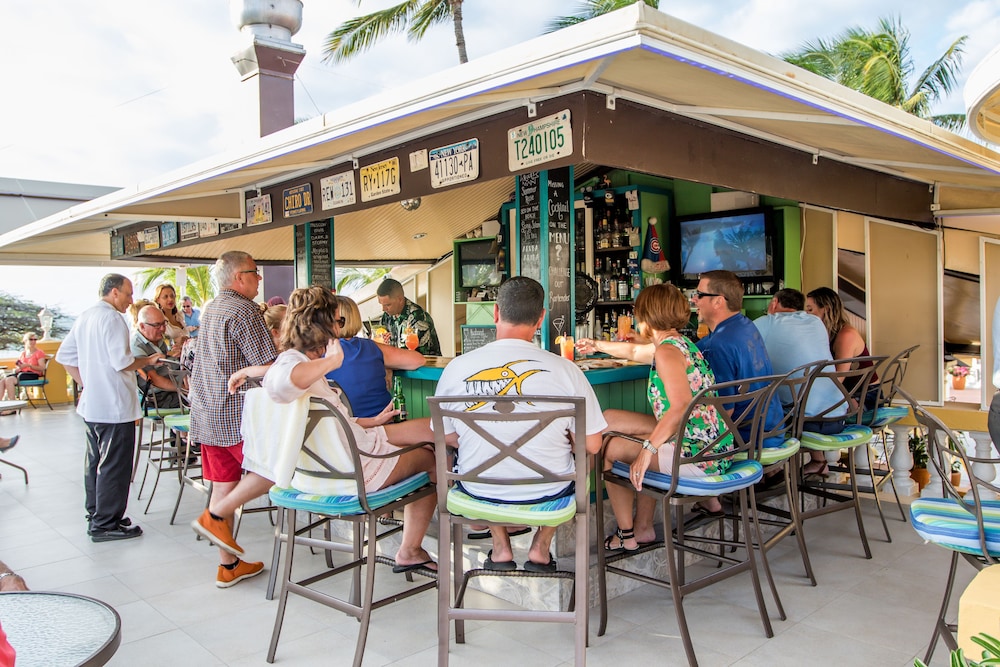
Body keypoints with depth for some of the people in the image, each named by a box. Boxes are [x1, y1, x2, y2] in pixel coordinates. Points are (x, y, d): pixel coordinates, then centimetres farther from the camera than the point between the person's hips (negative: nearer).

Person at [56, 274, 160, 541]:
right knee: (114, 466, -2)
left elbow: (64, 356, 16)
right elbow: (121, 362, -23)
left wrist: (86, 383, 15)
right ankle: (105, 524, 4)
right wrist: (147, 361, -6)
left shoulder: (84, 317, 13)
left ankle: (95, 516, 29)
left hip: (91, 404, 10)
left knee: (95, 462, 18)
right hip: (114, 406, -10)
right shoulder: (112, 318, -16)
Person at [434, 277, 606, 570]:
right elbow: (592, 445, -9)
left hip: (479, 490, 2)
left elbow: (448, 438, 1)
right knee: (579, 459, 31)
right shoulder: (565, 369, -17)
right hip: (547, 492, -1)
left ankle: (500, 548, 30)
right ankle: (541, 547, 27)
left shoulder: (456, 367, -13)